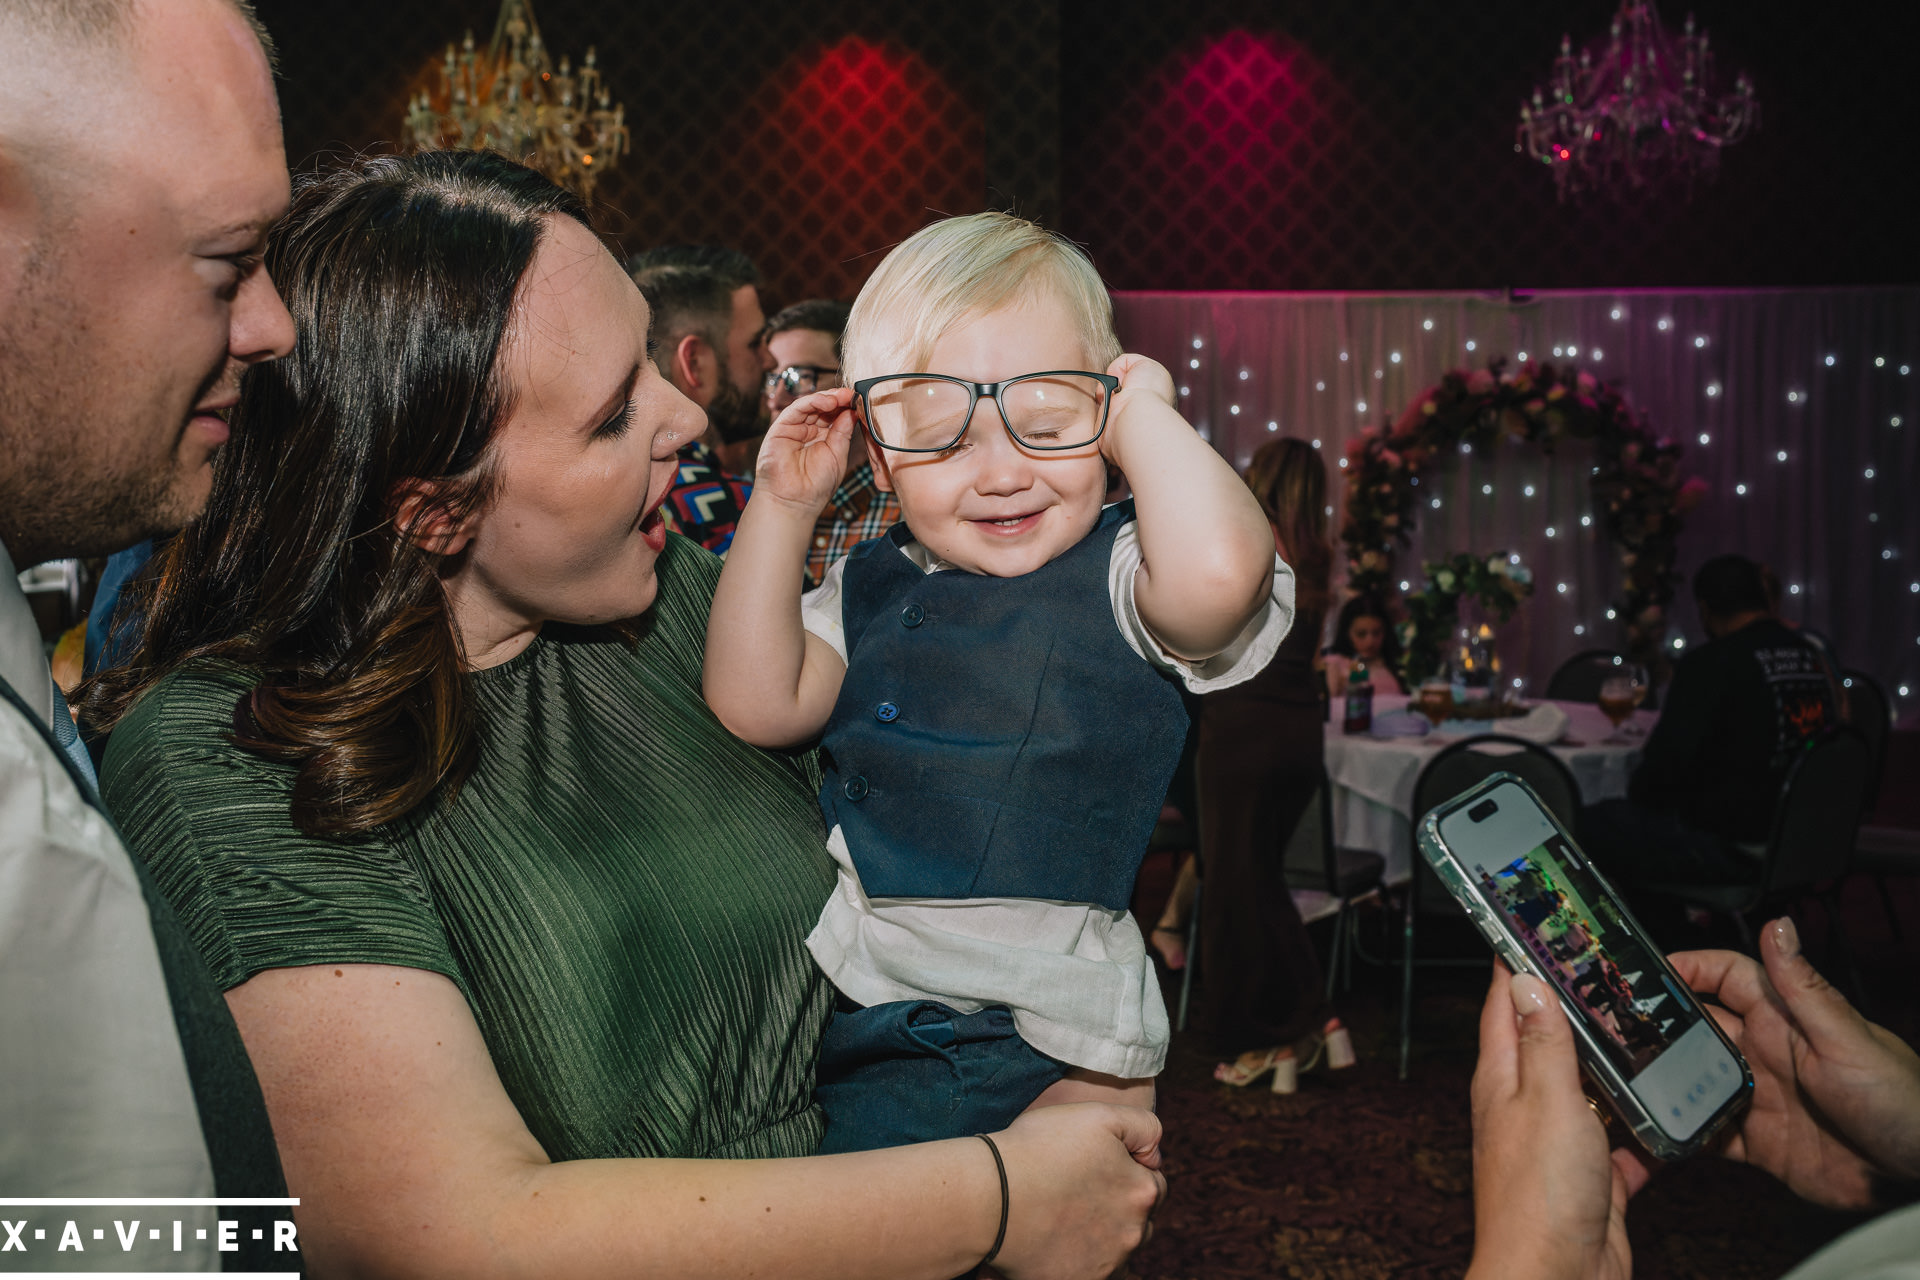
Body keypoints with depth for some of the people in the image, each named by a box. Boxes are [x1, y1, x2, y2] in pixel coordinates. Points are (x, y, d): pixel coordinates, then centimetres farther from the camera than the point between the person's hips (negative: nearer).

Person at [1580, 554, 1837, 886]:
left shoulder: (1709, 663, -17)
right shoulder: (1811, 656, 8)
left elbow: (1669, 756, -20)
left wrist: (1637, 790, 1)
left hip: (1734, 847, -9)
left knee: (1594, 822, -2)